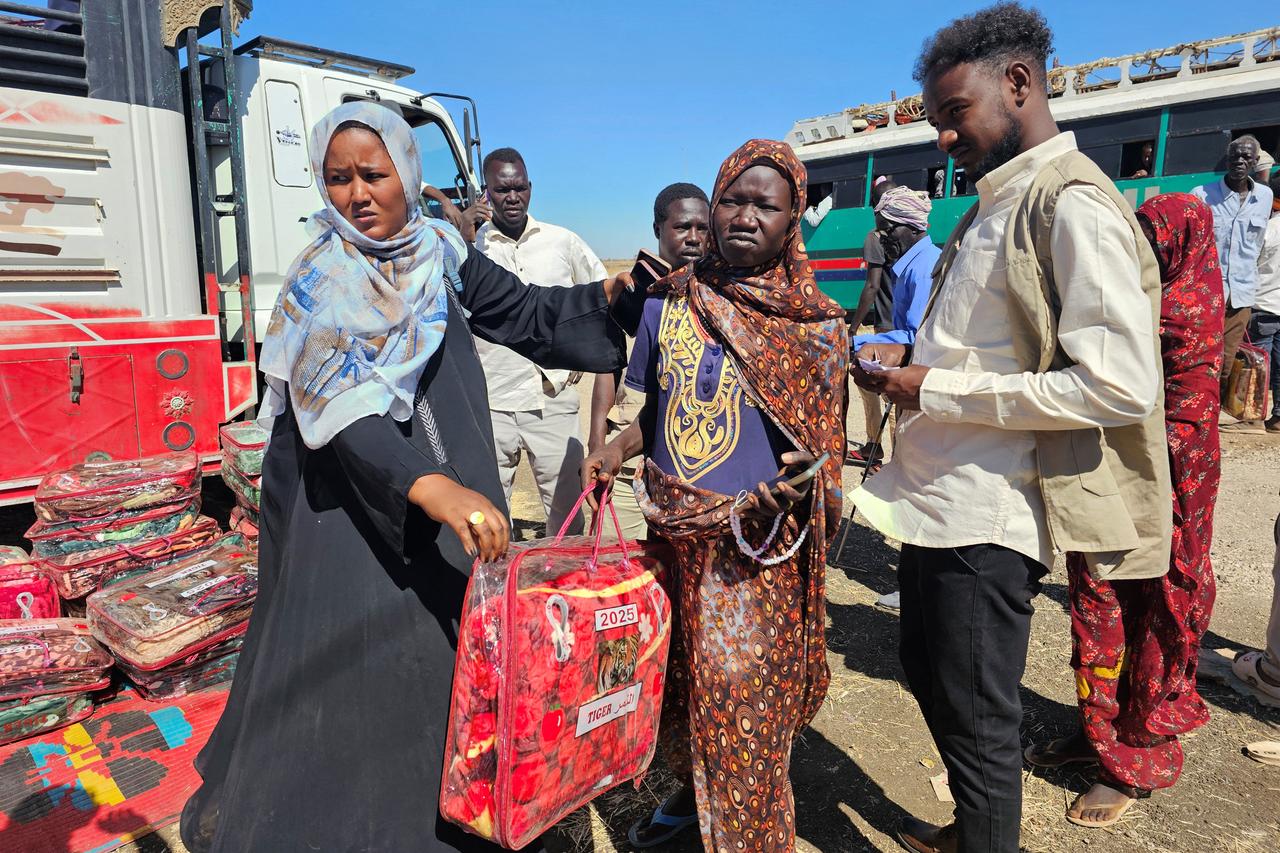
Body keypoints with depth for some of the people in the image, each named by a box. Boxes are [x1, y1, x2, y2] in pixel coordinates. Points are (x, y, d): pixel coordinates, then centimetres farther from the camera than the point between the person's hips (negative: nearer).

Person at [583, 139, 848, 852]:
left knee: (744, 706, 1)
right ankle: (692, 790, 47)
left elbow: (826, 439, 0)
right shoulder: (671, 302, 3)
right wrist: (616, 452, -5)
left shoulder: (818, 325, -5)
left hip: (759, 547, -3)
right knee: (678, 679, 19)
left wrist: (800, 474, -22)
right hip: (675, 534, 4)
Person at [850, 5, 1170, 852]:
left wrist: (937, 390, -20)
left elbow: (1118, 385, -24)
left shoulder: (1075, 205, -14)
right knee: (925, 669, 24)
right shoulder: (995, 204, 14)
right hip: (936, 498, 10)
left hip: (988, 518, -10)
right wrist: (914, 360, 4)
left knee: (977, 715, 7)